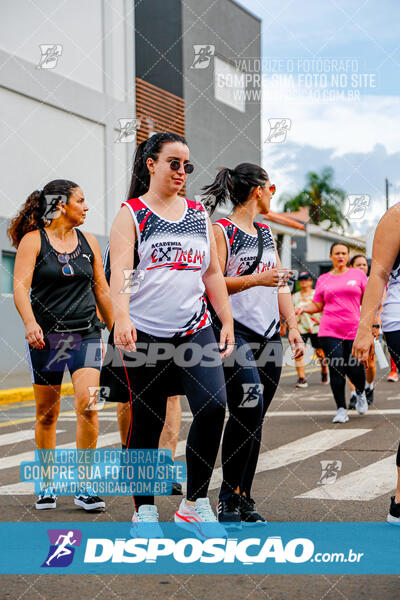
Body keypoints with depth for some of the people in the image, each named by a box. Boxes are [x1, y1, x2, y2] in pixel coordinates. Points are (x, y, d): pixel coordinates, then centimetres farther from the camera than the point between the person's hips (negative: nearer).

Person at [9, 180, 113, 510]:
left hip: (86, 336, 2)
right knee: (47, 413, 6)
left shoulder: (89, 242, 10)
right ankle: (48, 483, 22)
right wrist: (30, 322, -27)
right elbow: (20, 286, -12)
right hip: (46, 337, -2)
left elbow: (102, 290, 18)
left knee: (88, 405, -14)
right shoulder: (33, 240, -1)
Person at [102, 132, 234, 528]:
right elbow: (120, 270, -12)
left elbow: (213, 273, 18)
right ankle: (144, 509, 17)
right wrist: (122, 318, -28)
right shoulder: (131, 213, 1)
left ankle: (195, 502, 1)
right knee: (147, 421, 2)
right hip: (145, 333, -3)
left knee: (213, 406, -14)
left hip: (195, 330, 4)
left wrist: (227, 323, 12)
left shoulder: (198, 213, 15)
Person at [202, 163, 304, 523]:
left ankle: (244, 498, 12)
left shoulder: (266, 233, 20)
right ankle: (228, 497, -8)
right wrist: (256, 279, -20)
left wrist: (293, 328, 11)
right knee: (248, 408, -18)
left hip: (268, 335, 7)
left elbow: (280, 283, 20)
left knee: (255, 419, 5)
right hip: (236, 332, -7)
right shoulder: (221, 231, -3)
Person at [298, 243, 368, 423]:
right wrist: (304, 308, -6)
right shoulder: (323, 279, 12)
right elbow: (317, 305, 13)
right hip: (330, 331, 1)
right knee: (336, 369, -7)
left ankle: (361, 393, 30)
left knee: (354, 368, -4)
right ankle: (341, 409, 3)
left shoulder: (358, 274, 10)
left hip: (354, 329, 0)